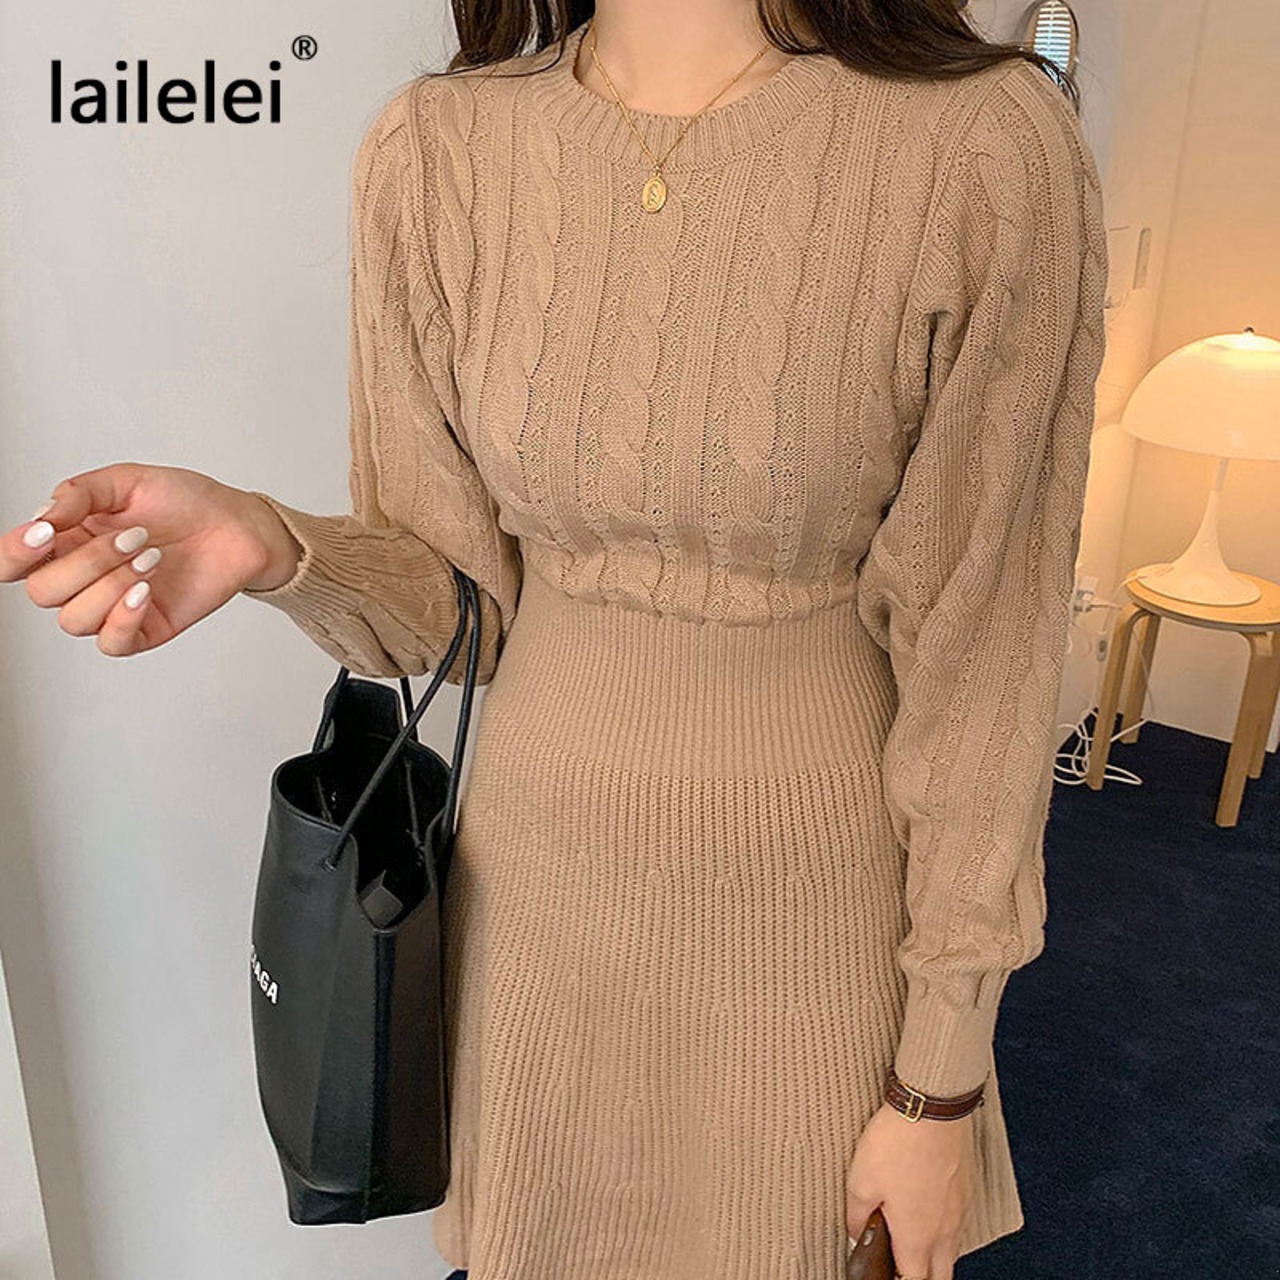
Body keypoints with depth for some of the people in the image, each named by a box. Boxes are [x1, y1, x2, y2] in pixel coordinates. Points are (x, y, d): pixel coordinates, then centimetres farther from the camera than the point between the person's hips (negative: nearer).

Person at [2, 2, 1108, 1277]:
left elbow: (979, 650, -13)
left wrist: (943, 1083, -6)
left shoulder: (987, 144, -18)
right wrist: (272, 547, -23)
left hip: (811, 913, -2)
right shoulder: (430, 152, -7)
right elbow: (457, 589, -1)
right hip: (538, 882, 3)